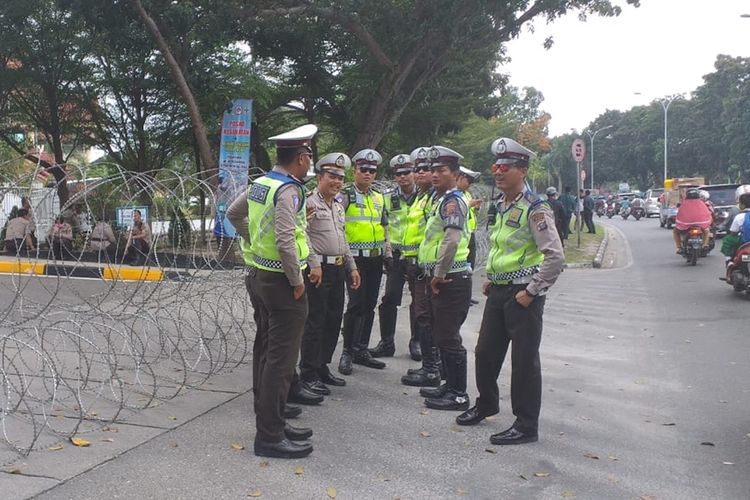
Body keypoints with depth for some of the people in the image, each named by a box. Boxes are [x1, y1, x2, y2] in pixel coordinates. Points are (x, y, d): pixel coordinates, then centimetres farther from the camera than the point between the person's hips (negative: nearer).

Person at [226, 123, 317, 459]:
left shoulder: (260, 183, 8)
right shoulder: (288, 190, -19)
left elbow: (233, 213, 22)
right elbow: (285, 241, -27)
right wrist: (297, 281, -16)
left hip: (258, 275, 10)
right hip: (280, 281, -10)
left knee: (265, 351, 16)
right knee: (281, 359, -4)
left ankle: (269, 417, 29)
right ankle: (270, 436, 1)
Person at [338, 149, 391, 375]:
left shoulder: (379, 198, 16)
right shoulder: (346, 196, -5)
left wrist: (388, 254, 17)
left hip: (375, 258, 6)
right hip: (356, 257, -6)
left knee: (369, 306, 10)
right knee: (356, 305, -10)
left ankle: (362, 350, 19)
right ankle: (347, 352, 0)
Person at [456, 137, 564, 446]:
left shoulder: (535, 209, -16)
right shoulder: (502, 206, 11)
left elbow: (555, 257, -22)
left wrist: (532, 292, -19)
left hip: (523, 296, -8)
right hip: (498, 292, 9)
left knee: (524, 360, 0)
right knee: (485, 352, 17)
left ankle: (526, 426, 11)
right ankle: (486, 404, 39)